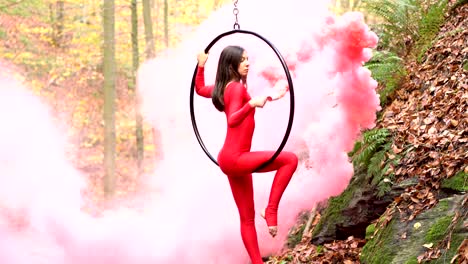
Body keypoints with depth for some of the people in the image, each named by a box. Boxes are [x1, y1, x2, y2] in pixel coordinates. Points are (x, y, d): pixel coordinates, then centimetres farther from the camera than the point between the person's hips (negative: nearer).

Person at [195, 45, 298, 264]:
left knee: (247, 218, 10)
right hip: (234, 158, -10)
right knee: (289, 159, -12)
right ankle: (271, 210, -13)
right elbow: (232, 121, -28)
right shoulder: (236, 87, -13)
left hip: (233, 159, 10)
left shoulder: (224, 87, 14)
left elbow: (200, 90, 33)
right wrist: (251, 104, -41)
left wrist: (201, 66, 37)